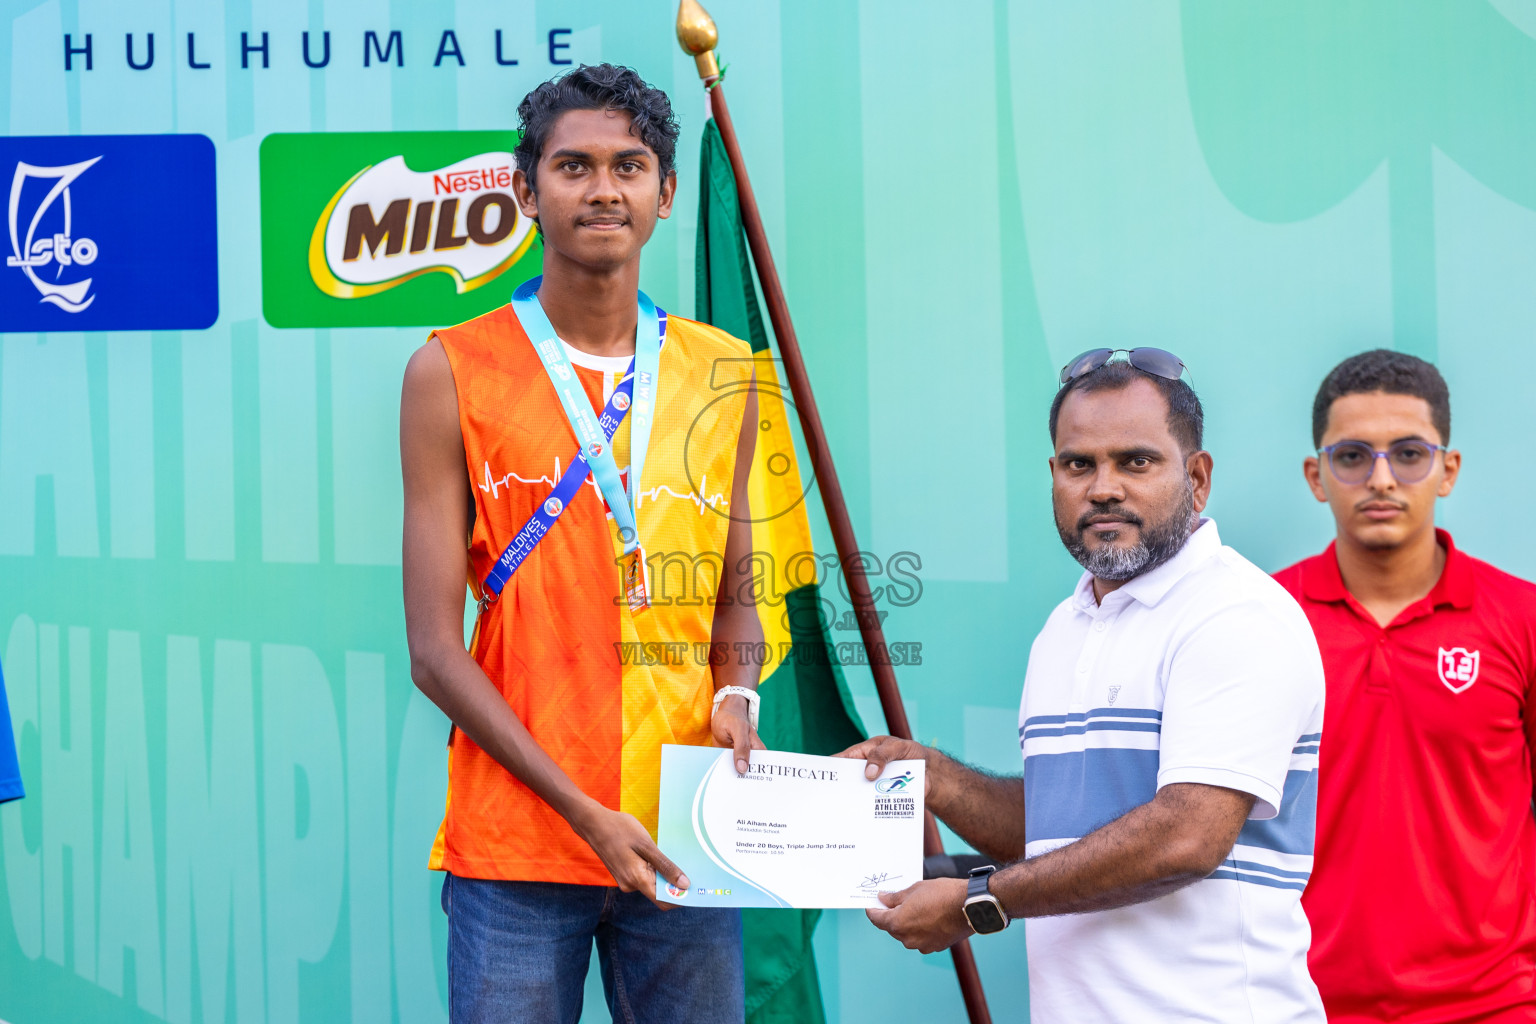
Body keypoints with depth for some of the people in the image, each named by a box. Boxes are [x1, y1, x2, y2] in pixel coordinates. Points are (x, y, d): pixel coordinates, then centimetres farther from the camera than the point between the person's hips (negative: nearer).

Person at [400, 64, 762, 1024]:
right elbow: (436, 650, -5)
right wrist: (584, 814, -12)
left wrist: (737, 697, -3)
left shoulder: (726, 374, 9)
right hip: (515, 845, -3)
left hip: (684, 839, 3)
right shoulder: (453, 372, -1)